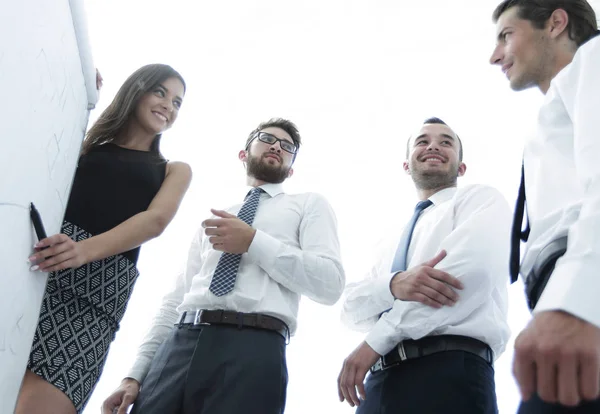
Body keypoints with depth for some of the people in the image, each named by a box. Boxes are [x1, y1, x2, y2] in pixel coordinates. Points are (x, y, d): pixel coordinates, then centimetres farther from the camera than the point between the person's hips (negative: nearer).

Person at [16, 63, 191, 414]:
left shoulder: (174, 171, 22)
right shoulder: (87, 143, 23)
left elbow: (156, 221, 2)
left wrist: (84, 249, -18)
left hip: (101, 284, -1)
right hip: (36, 261, 1)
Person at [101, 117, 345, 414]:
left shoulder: (310, 204, 15)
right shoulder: (213, 220, 27)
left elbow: (330, 284, -1)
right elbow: (177, 298, 19)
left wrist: (254, 242, -6)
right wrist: (135, 374, 9)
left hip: (253, 348, -4)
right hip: (178, 346, 4)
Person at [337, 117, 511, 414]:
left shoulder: (479, 198, 7)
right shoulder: (395, 243, 25)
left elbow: (473, 266, -13)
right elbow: (352, 308, 12)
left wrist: (376, 341, -11)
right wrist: (394, 284, -12)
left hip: (448, 373, -5)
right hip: (380, 381, 6)